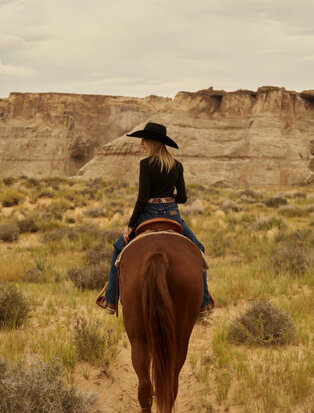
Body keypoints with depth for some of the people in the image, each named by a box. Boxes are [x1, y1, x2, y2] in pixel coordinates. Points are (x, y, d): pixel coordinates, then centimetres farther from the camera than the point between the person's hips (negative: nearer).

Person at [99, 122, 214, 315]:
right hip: (173, 214, 3)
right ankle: (204, 302, 17)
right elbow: (182, 197, 4)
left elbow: (142, 198, -14)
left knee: (119, 248, 18)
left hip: (149, 214, -3)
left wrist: (130, 225, -8)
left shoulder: (146, 164, -12)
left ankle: (111, 301, 18)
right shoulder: (178, 165, 3)